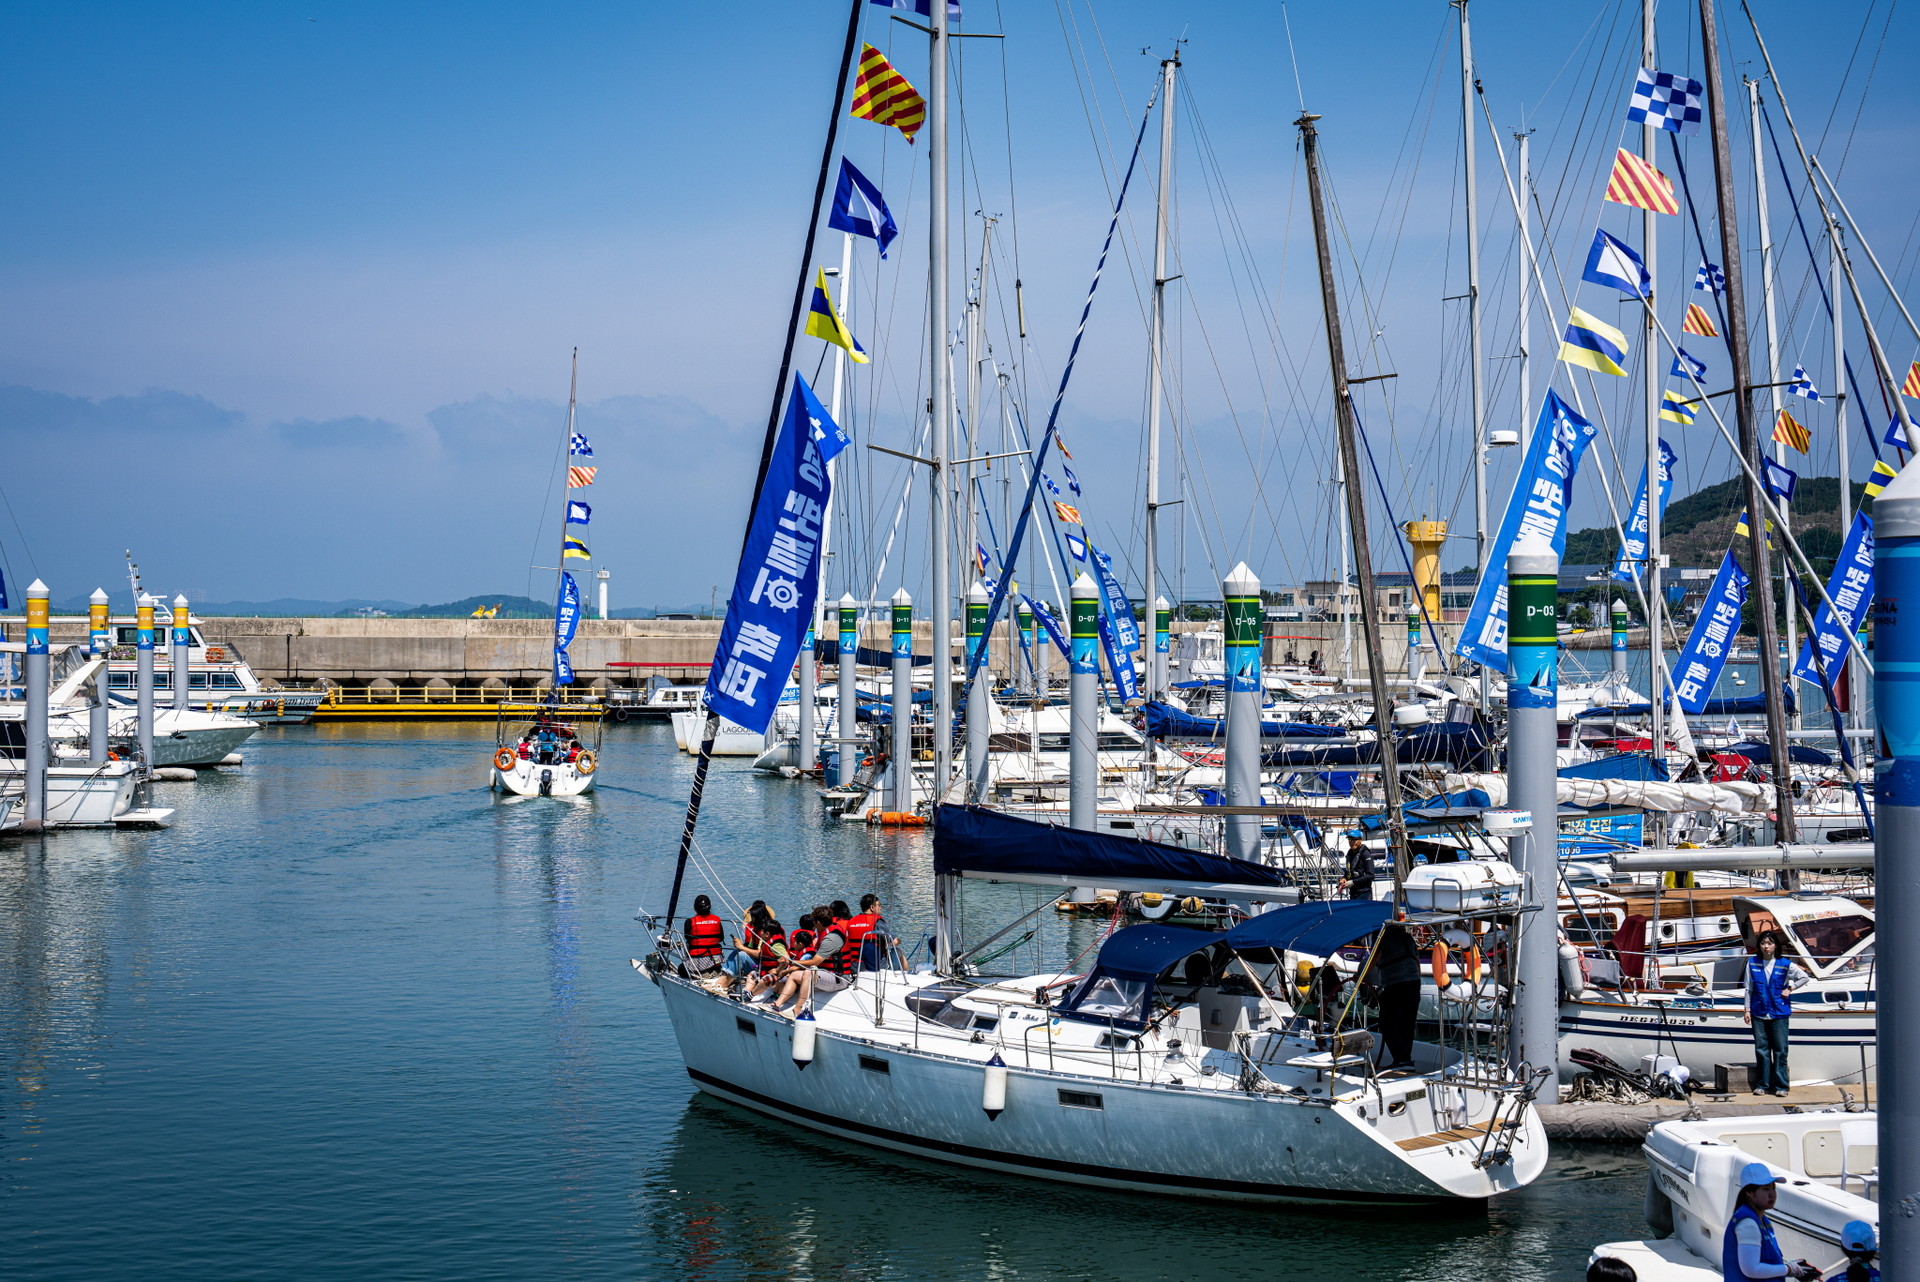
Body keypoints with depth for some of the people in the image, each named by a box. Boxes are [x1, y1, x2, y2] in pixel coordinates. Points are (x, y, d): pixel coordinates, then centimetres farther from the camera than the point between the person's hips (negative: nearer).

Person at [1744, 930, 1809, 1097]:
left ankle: (1780, 1086, 6)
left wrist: (1790, 988, 2)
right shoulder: (1752, 963, 4)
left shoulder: (1785, 964, -1)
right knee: (1761, 1050, 4)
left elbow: (1804, 977, 13)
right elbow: (1749, 988, 8)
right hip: (1759, 1013, 1)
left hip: (1779, 1013, -1)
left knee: (1780, 1050, -1)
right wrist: (1747, 1009, 6)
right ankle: (1762, 1085, 11)